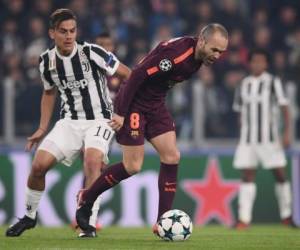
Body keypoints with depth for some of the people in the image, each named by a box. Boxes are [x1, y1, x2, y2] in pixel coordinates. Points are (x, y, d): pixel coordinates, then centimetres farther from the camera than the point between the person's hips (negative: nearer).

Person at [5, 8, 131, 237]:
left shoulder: (91, 53, -16)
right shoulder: (47, 61, 0)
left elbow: (127, 75, -9)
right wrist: (42, 129, 15)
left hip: (99, 120, -4)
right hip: (70, 121, 4)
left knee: (93, 160, -31)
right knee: (39, 164, -7)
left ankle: (90, 223, -25)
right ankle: (29, 216, 17)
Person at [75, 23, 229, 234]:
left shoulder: (198, 56, 1)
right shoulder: (175, 53, -28)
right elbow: (137, 75, -26)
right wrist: (121, 112, -23)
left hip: (155, 105, 9)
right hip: (134, 104, -9)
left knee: (172, 156, -2)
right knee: (132, 166, -7)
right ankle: (86, 199, 14)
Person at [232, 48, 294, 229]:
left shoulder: (273, 82, 0)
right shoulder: (244, 84, 11)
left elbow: (284, 107, -4)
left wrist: (287, 133, -13)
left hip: (269, 138, -3)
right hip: (247, 138, 3)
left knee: (280, 174, -3)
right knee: (247, 176, -2)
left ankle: (286, 216, 10)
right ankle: (244, 218, -5)